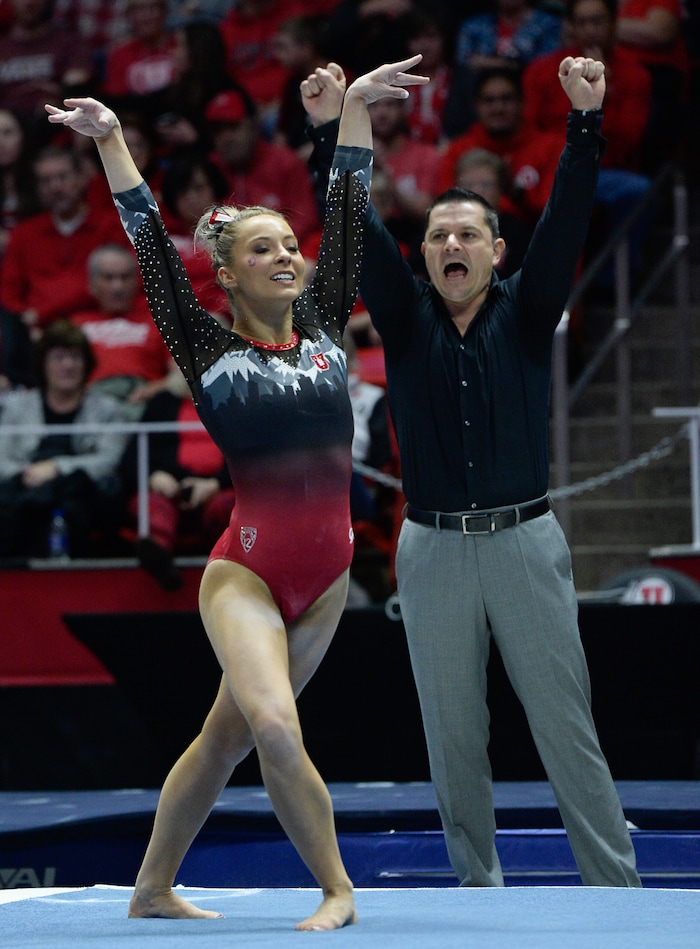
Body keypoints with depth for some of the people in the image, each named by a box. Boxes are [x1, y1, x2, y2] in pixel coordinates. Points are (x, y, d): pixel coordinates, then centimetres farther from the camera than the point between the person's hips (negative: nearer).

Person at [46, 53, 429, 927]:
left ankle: (154, 888, 25)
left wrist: (353, 108, 10)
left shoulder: (324, 329, 8)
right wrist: (111, 143, -10)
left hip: (325, 575, 4)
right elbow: (153, 250, -5)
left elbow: (347, 217, 10)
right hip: (247, 572, -4)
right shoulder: (208, 351, -1)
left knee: (227, 735, 13)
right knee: (274, 725, -24)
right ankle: (337, 888, -10)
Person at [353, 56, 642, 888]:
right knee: (453, 737, 6)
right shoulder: (405, 318, 7)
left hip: (525, 541, -1)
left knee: (567, 729, -1)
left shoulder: (525, 313, 5)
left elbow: (566, 218, -7)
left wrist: (586, 119, -21)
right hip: (433, 548, 1)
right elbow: (360, 231, -5)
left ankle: (618, 892, 1)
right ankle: (478, 891, 16)